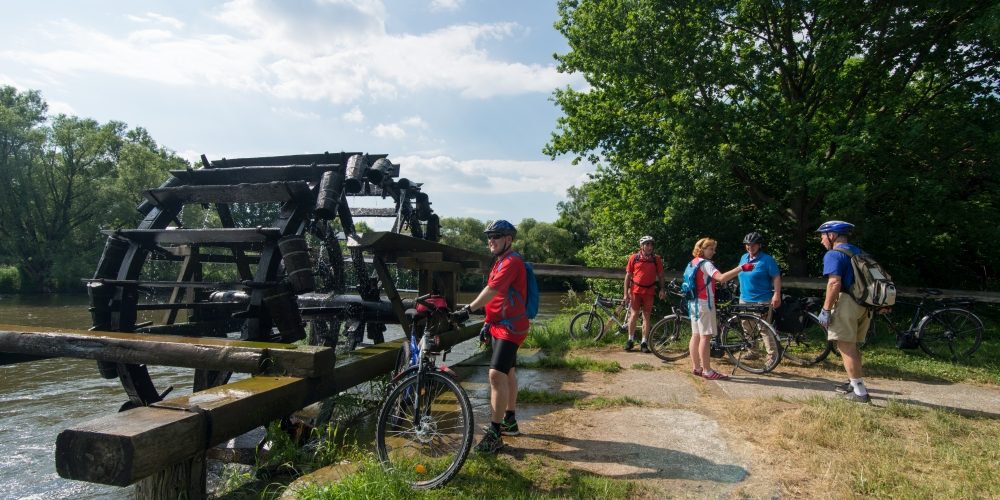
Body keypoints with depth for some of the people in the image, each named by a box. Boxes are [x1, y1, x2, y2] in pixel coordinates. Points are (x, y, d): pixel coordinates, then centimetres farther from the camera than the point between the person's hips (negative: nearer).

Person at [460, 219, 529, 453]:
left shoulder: (512, 261, -16)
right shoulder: (501, 261, 16)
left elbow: (491, 290, -27)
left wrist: (469, 308, -29)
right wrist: (488, 321, 18)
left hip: (510, 327, -11)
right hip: (500, 325, 11)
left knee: (497, 375, -17)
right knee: (508, 372, 18)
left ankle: (494, 435, -14)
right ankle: (510, 421, 30)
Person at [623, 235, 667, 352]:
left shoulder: (656, 259, 3)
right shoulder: (634, 258, 0)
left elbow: (660, 275, 9)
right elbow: (628, 276, 3)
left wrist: (662, 289, -4)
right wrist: (626, 293, -1)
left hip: (649, 291, 1)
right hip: (635, 290, -1)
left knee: (646, 316, 5)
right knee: (634, 315, -1)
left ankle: (644, 343, 12)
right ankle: (630, 340, 13)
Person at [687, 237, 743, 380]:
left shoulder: (693, 263, 14)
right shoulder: (705, 263, -15)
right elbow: (721, 278, -30)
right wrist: (741, 268, -31)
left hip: (693, 303, 10)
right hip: (704, 304, -10)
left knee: (696, 336, 11)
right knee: (705, 337, -8)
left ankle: (696, 368, 17)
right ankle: (707, 371, -6)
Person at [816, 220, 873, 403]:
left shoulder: (834, 254, -8)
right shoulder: (858, 252, 19)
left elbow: (835, 282, -20)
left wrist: (826, 309, -17)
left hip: (847, 303, -9)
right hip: (864, 305, 9)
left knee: (846, 347, -4)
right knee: (853, 346, 19)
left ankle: (860, 392, -4)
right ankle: (854, 383, 30)